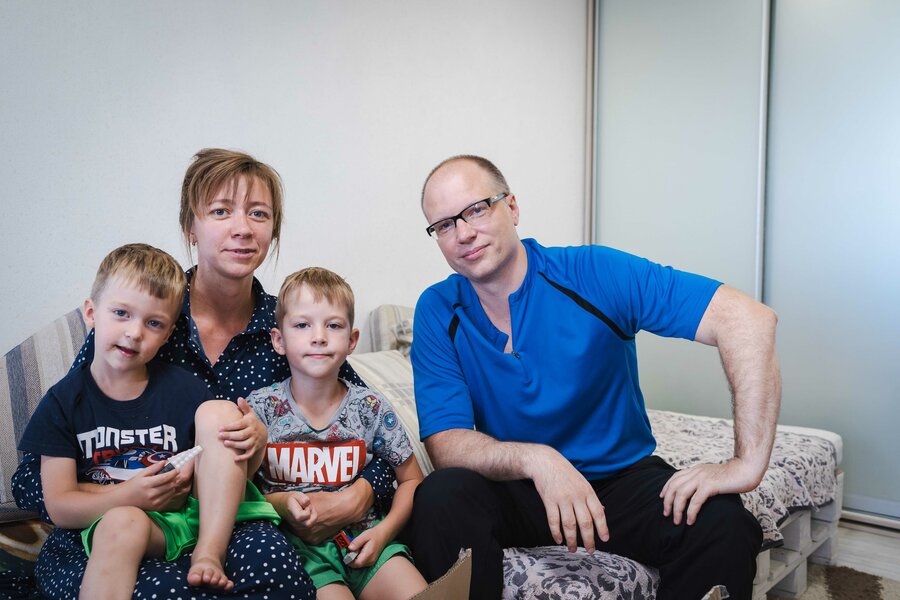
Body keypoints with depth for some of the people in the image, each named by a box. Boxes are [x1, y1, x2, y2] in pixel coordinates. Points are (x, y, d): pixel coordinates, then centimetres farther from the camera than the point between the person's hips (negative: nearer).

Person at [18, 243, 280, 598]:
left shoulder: (184, 390, 3)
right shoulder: (64, 402, 2)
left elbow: (234, 468, 6)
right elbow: (59, 507, -2)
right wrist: (127, 496, -19)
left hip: (192, 512, 3)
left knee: (220, 411, -16)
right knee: (123, 523, -38)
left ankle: (209, 552, -19)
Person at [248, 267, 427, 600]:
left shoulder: (371, 408, -1)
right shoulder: (260, 407, -3)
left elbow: (411, 479, 9)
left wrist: (383, 532, -6)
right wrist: (280, 503, -17)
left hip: (361, 537, 2)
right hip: (294, 544, -1)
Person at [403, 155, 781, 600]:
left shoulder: (596, 274, -15)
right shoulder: (437, 312, -7)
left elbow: (747, 318, -21)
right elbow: (446, 443, -13)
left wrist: (748, 463, -27)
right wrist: (535, 459, -33)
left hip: (622, 479, 0)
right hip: (513, 491, 0)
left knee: (722, 523, -27)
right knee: (441, 498, -30)